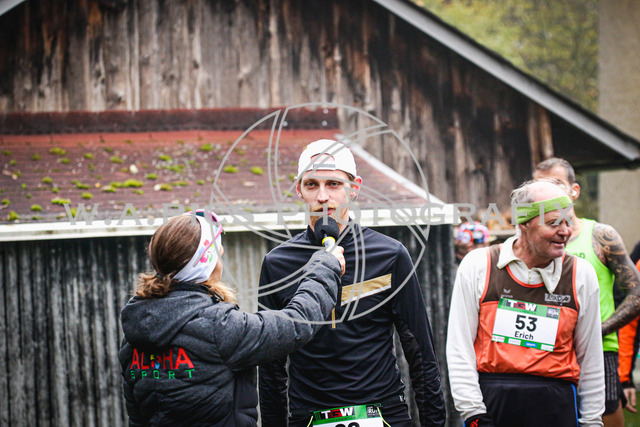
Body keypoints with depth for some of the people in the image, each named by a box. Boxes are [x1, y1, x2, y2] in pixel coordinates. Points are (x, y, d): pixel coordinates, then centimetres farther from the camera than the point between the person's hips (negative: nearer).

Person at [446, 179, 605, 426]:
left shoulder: (581, 274, 4)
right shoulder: (477, 265, 0)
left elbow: (590, 358, 11)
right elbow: (459, 348, 0)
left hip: (556, 406, 1)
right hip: (490, 398, -1)